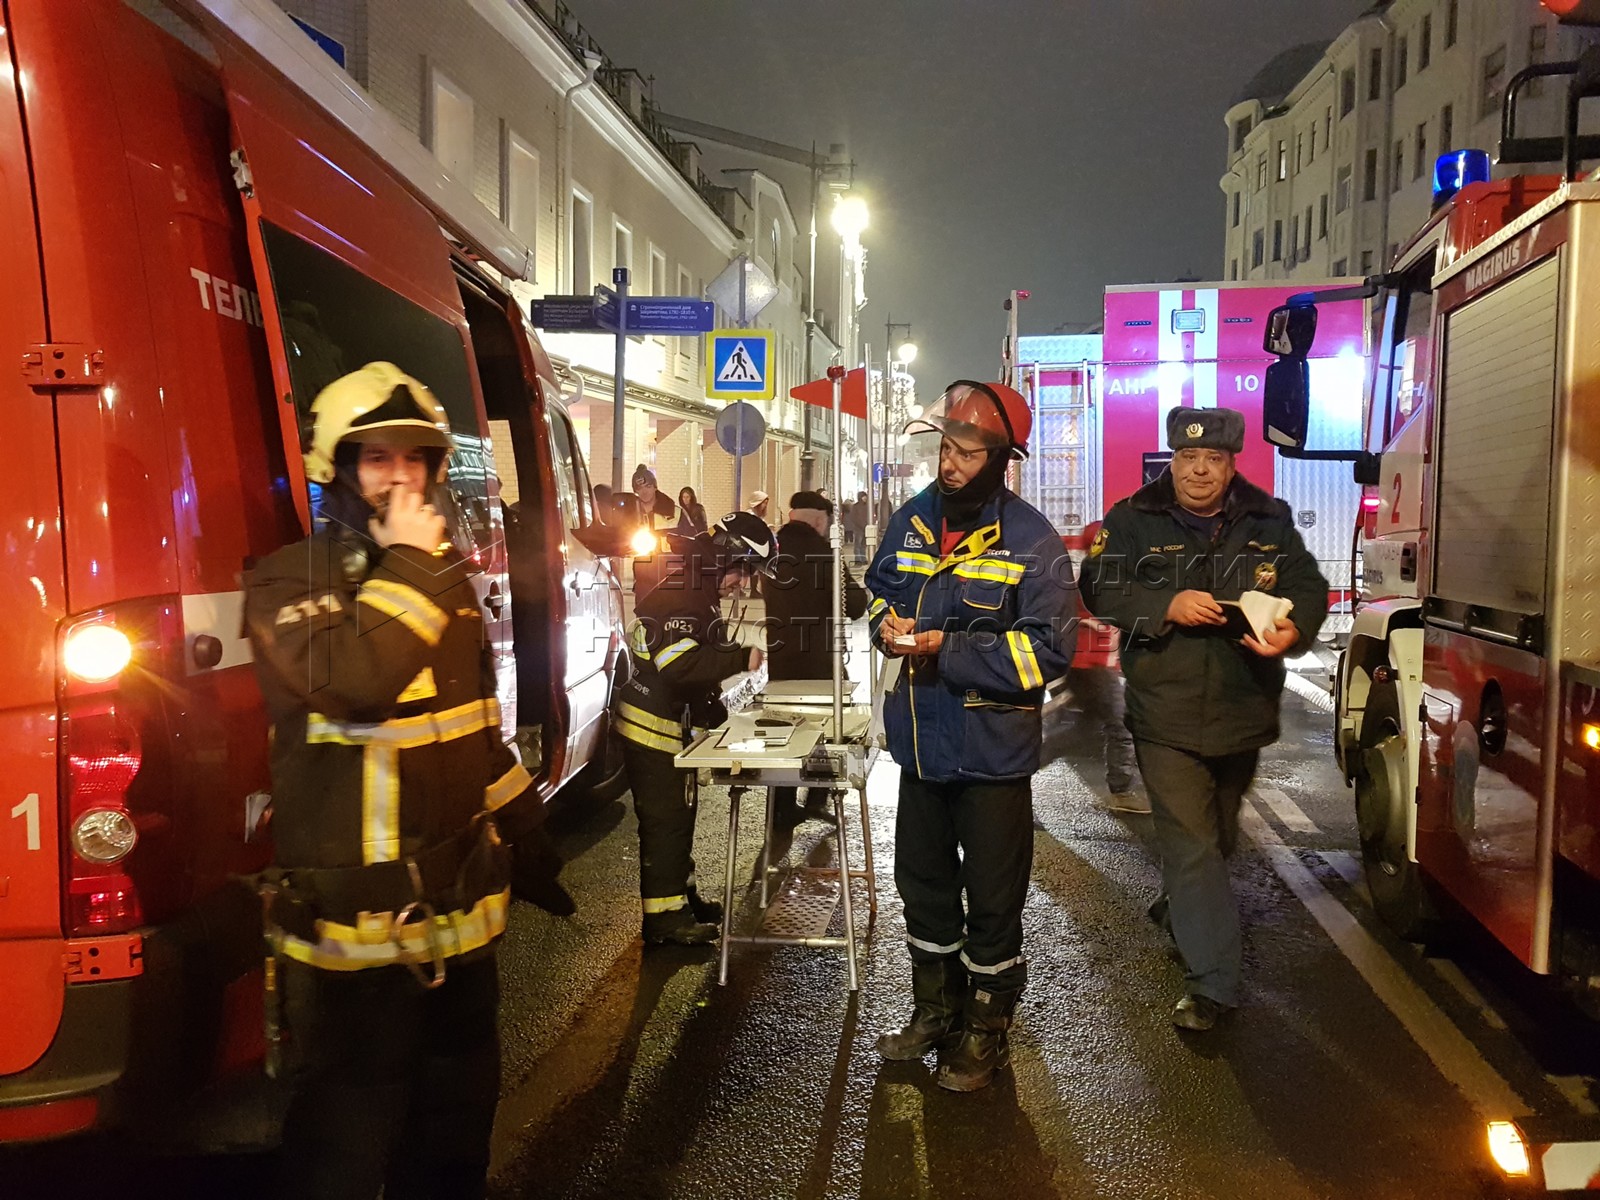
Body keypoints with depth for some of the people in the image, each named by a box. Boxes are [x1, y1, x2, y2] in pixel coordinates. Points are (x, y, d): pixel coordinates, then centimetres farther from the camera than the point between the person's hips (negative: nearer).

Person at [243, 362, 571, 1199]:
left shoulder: (447, 579, 11)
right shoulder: (286, 584, -9)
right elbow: (351, 684, -31)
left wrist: (530, 838, 20)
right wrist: (407, 565, -21)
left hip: (461, 910, 7)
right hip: (354, 927, -6)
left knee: (459, 1121, 21)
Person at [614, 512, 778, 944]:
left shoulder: (700, 596, 13)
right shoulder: (678, 599, -21)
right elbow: (682, 666, -33)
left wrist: (712, 706, 10)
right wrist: (741, 657, -30)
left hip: (673, 726, 11)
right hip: (652, 728, -11)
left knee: (679, 815, 19)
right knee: (664, 820, -4)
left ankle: (681, 897, 33)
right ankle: (663, 917, 5)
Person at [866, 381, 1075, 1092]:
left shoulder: (1031, 541, -15)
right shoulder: (913, 521, 3)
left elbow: (1046, 650, -20)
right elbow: (880, 588, 18)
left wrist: (948, 651, -25)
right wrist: (887, 621, -5)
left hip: (993, 748, -6)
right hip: (922, 741, 6)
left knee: (992, 900, 9)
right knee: (923, 881, 20)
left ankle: (986, 1032, 29)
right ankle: (936, 1010, 41)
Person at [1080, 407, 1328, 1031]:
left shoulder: (1270, 521, 5)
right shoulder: (1132, 521, -3)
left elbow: (1308, 588, 0)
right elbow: (1101, 587, -12)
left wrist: (1293, 630, -23)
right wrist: (1168, 606, -27)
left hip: (1242, 711, 4)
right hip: (1166, 715, -4)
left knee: (1218, 835, 22)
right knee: (1192, 844, -7)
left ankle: (1178, 906, 51)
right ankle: (1210, 984, -2)